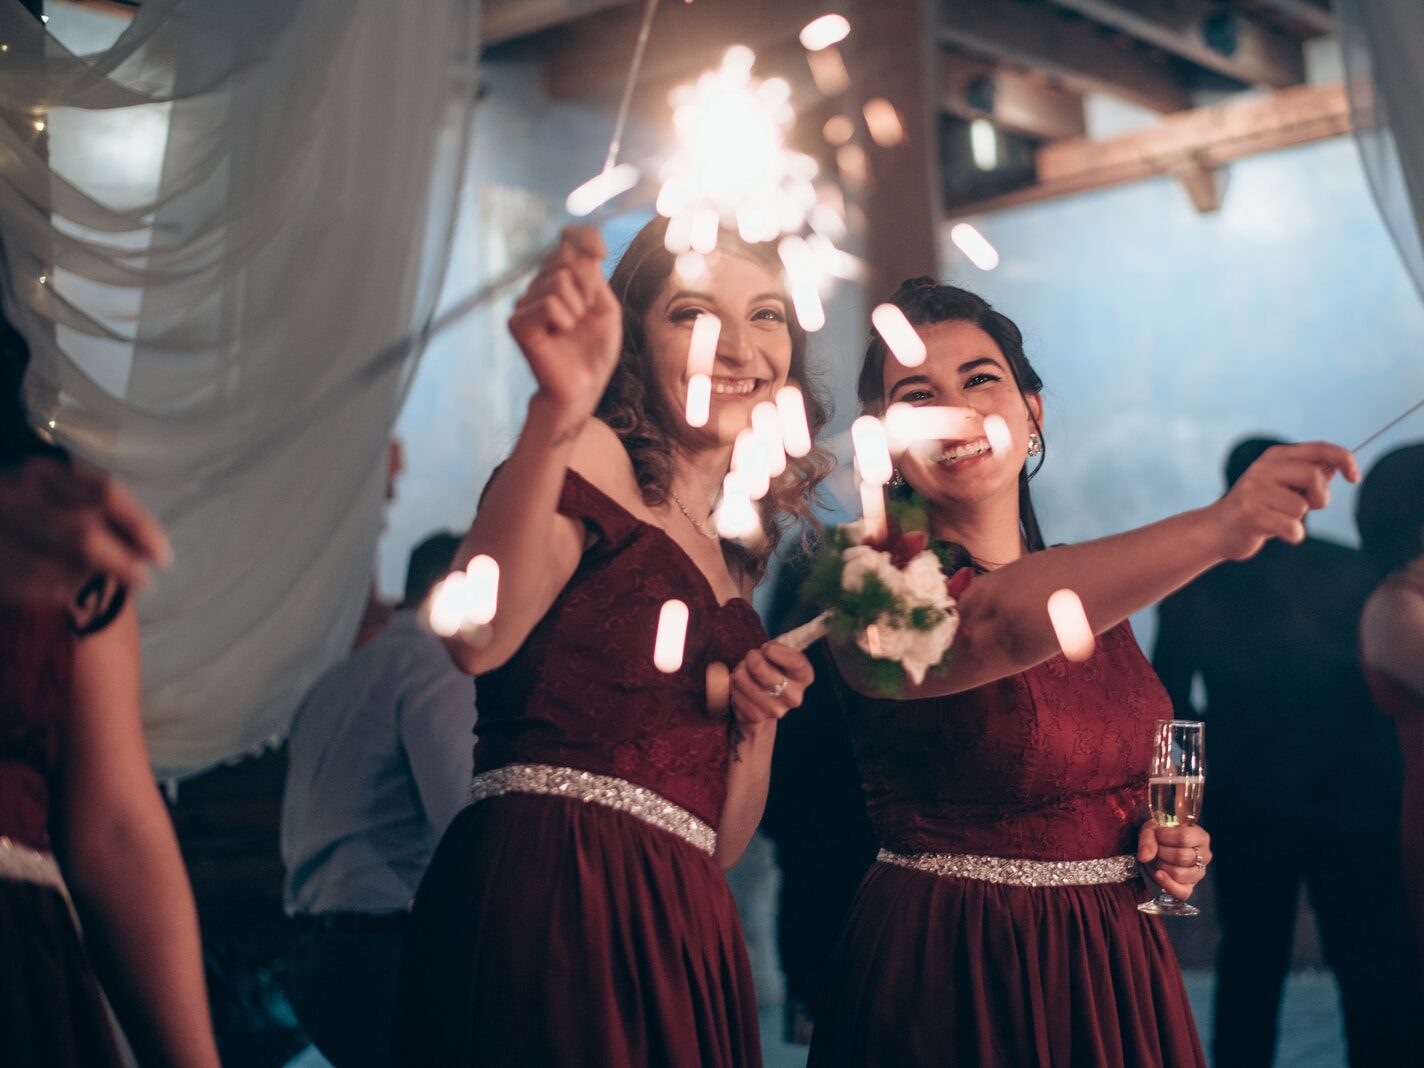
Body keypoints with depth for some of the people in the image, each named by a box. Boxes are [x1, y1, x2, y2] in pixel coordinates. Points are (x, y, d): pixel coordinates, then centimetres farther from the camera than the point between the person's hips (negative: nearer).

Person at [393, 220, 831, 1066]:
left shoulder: (732, 561, 19)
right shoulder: (598, 460, -2)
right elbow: (480, 637, -25)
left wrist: (759, 715, 1)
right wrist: (559, 412, -36)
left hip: (680, 936, 7)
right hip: (546, 898, -7)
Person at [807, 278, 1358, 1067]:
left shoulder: (1099, 589, 6)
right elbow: (995, 625, -36)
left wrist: (1168, 848, -2)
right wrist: (1213, 529, -48)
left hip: (1117, 972, 6)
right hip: (953, 983, -6)